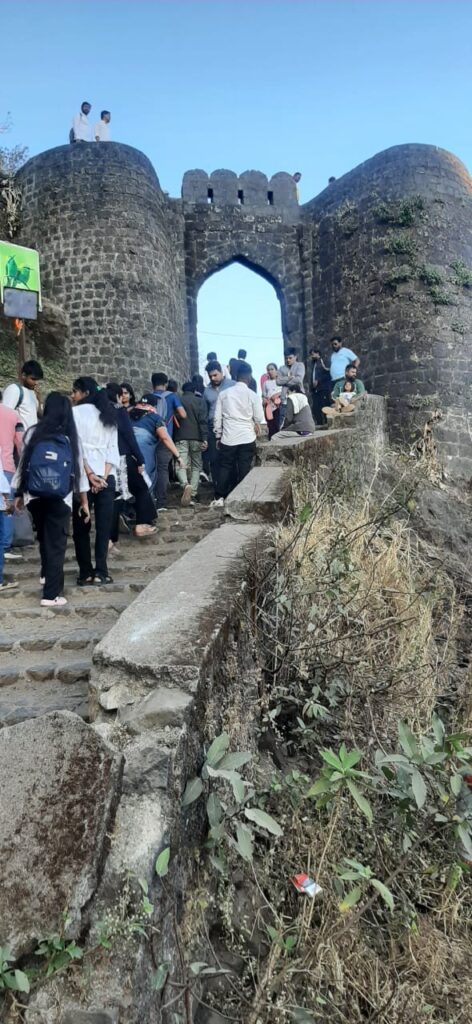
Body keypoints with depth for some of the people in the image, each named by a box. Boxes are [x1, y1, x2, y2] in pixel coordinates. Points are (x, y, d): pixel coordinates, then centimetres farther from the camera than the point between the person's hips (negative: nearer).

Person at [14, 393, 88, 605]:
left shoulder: (33, 433, 1)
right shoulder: (70, 437, -1)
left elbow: (22, 464, 5)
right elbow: (79, 470, 3)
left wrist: (19, 494, 15)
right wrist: (84, 501, 10)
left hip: (34, 497, 2)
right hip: (60, 499, -2)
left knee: (44, 537, 24)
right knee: (56, 543, 3)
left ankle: (47, 574, 43)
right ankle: (51, 594, -1)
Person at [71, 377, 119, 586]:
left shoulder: (75, 412, 0)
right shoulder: (109, 414, 15)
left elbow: (77, 445, -9)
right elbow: (113, 447, 6)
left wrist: (89, 474, -11)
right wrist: (104, 475, -3)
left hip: (83, 476, -4)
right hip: (107, 476, 4)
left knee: (81, 524, 4)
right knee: (104, 524, 4)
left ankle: (86, 572, 5)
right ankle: (100, 571, 0)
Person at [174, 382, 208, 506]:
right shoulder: (200, 401, 5)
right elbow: (203, 420, -6)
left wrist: (173, 438, 21)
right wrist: (205, 439, -10)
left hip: (180, 438, 0)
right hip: (196, 437, 0)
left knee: (181, 466, -3)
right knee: (196, 466, 11)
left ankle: (186, 485, -33)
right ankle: (193, 494, 2)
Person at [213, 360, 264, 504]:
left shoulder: (224, 393, 1)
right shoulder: (252, 395, -5)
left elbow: (217, 417, 4)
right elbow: (259, 418, -1)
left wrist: (218, 436, 13)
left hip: (228, 438, 2)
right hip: (247, 438, -2)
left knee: (225, 468, 11)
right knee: (244, 469, 4)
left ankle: (222, 497, 13)